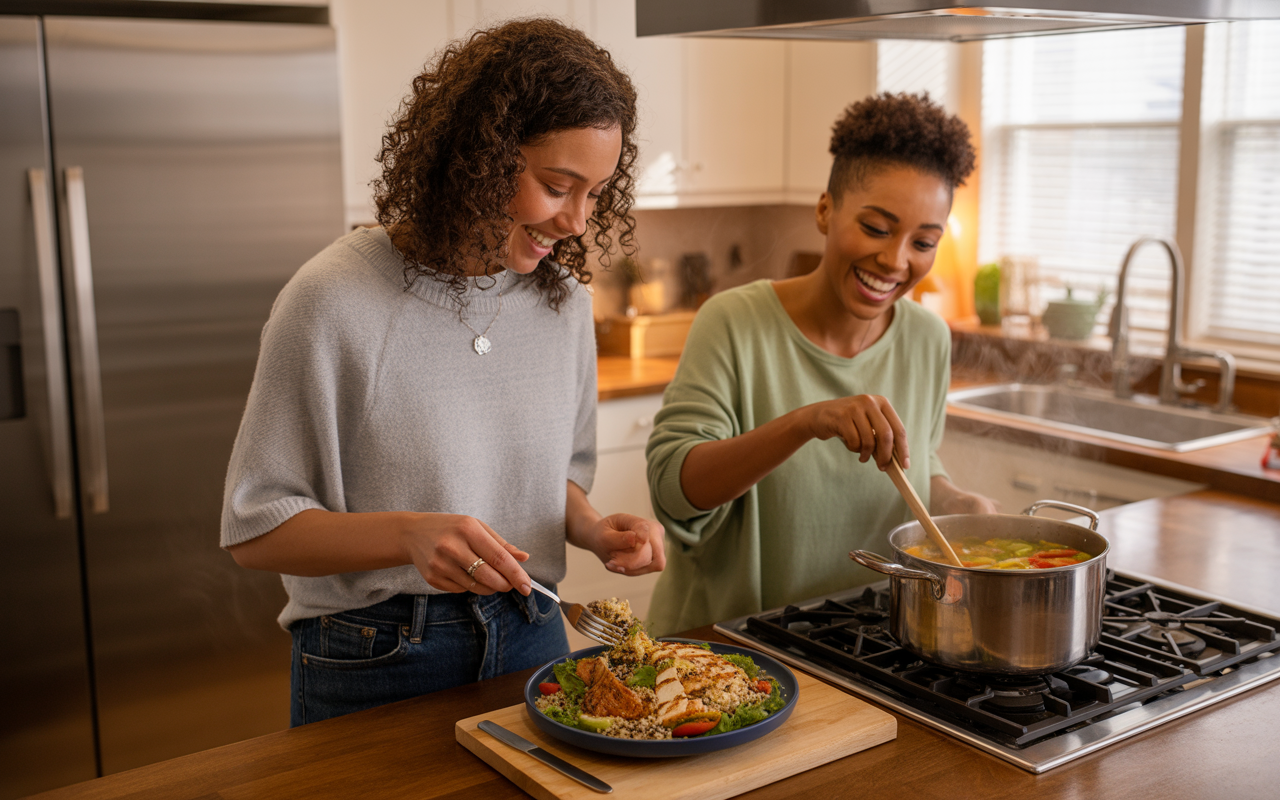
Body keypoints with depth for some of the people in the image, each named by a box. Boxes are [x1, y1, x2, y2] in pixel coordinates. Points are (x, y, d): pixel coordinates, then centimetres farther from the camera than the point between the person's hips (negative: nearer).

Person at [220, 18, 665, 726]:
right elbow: (255, 529, -15)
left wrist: (593, 529, -10)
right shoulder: (334, 301, -19)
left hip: (530, 639, 5)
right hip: (374, 667, -4)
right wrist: (408, 534, -30)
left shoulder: (563, 296, -1)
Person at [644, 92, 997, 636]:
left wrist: (954, 503, -2)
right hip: (723, 643, -5)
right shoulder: (734, 324, -10)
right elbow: (673, 484, -18)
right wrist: (803, 423, -31)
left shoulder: (927, 340, 4)